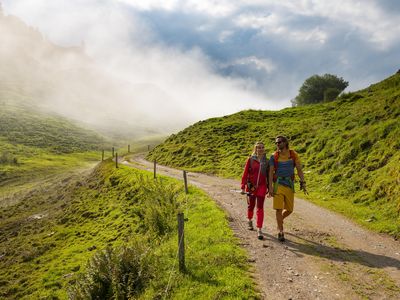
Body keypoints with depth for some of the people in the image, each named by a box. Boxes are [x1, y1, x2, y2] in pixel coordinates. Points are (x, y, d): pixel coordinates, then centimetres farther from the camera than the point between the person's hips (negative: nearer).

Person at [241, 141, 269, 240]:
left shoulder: (266, 161, 3)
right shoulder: (250, 159, -3)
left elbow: (268, 175, 10)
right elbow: (245, 173, -4)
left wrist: (269, 187, 12)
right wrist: (243, 187, -8)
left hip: (262, 186, 0)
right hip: (251, 186, 0)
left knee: (260, 208, -7)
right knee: (251, 206, 15)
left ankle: (259, 230, -5)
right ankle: (250, 220, 45)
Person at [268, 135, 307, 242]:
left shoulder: (294, 155, 0)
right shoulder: (274, 156, -3)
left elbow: (299, 170, 3)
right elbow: (271, 172, -4)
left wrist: (303, 183, -8)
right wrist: (270, 187, -11)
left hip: (290, 185, 2)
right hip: (278, 185, -2)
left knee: (289, 210, 9)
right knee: (279, 209, -7)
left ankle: (279, 220, 39)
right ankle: (280, 232, 5)